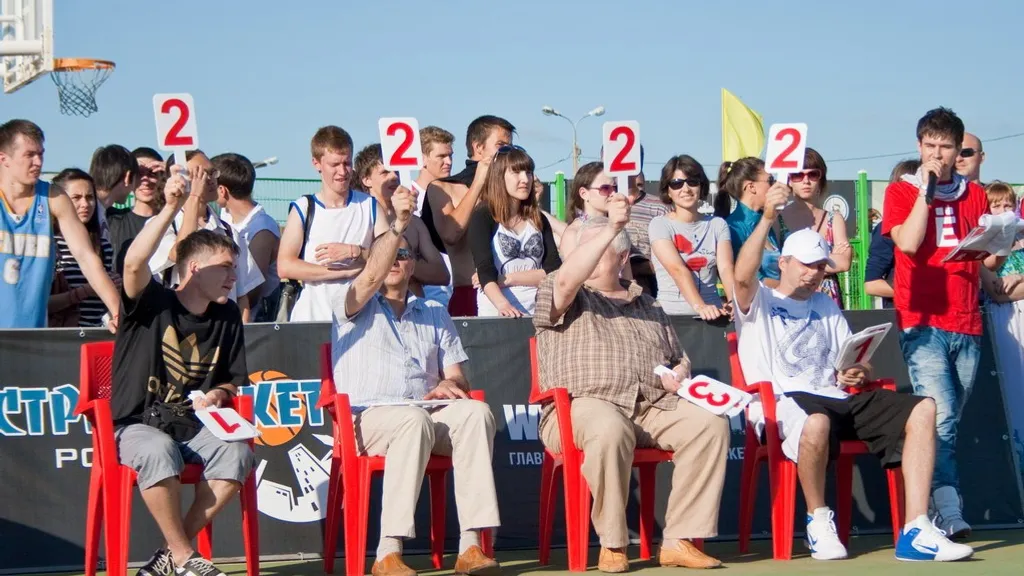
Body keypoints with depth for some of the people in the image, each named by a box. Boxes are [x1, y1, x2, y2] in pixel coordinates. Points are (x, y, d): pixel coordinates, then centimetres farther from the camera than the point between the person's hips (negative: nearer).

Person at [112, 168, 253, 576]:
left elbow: (234, 381, 19)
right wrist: (170, 210, -36)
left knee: (236, 453, -28)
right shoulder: (152, 303, -7)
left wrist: (219, 394, -6)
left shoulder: (227, 317, 9)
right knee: (159, 452, -39)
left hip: (195, 426, 5)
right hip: (139, 424, -5)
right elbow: (134, 263, -29)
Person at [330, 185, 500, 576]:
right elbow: (371, 277, -11)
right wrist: (398, 226, -24)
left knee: (476, 412, -28)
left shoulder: (434, 314, 26)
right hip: (367, 418, -4)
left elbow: (456, 375, 19)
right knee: (415, 419, -38)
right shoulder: (351, 303, 13)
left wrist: (448, 385, -6)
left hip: (425, 415, 4)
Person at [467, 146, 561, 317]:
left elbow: (554, 270, 3)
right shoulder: (483, 218, 0)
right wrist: (503, 305, -29)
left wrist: (509, 279, -9)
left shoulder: (539, 220, 13)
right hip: (496, 311, -3)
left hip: (536, 311, 3)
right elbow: (485, 271, -13)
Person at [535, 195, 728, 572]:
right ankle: (612, 545, -27)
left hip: (653, 409, 5)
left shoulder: (647, 306, 26)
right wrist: (610, 227, -21)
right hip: (583, 407, -5)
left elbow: (679, 358, 31)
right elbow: (566, 278, -16)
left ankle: (680, 541, -23)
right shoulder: (565, 298, 9)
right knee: (610, 428, -41)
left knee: (710, 424, -22)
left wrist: (679, 374, 5)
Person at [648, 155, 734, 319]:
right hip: (672, 316, -2)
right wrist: (699, 306, -29)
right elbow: (678, 270, -14)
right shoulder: (660, 225, 1)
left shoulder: (717, 225, 12)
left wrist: (734, 303, -23)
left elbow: (726, 268, -3)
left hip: (713, 314, 2)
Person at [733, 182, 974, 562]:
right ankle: (818, 519, -16)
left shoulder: (826, 306, 28)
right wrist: (767, 219, -27)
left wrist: (855, 374, -1)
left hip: (837, 399, 7)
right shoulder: (758, 302, 9)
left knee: (922, 409, -13)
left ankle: (915, 531, -21)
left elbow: (854, 364, 25)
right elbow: (743, 275, -15)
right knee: (817, 422, -43)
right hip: (783, 402, -7)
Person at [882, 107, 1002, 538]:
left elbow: (989, 260, 17)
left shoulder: (974, 196, 16)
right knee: (940, 415, -19)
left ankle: (934, 510, 11)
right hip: (922, 322, -4)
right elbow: (908, 243, -11)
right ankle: (949, 511, -25)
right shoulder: (901, 192, 6)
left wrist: (998, 251, -5)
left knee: (950, 422, 6)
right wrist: (927, 189, -9)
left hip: (966, 322, 4)